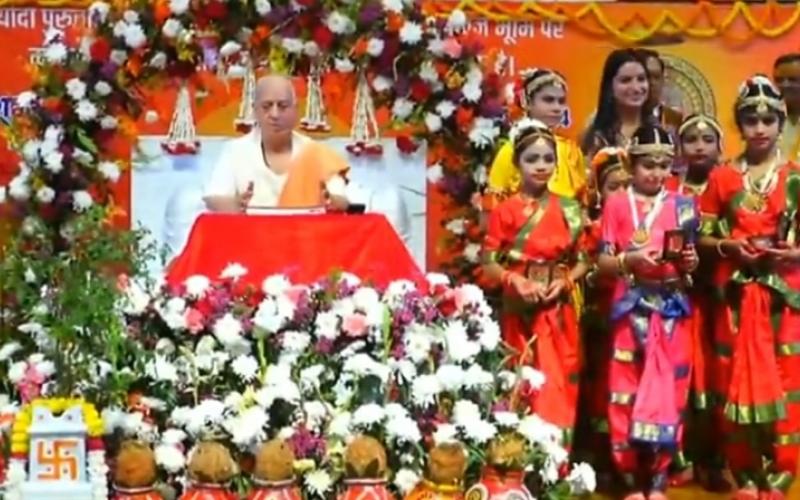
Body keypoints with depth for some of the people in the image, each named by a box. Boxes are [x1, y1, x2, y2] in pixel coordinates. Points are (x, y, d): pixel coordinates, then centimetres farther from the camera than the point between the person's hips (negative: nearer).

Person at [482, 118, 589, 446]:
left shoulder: (569, 210, 6)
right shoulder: (505, 211, -3)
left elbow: (582, 262, 9)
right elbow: (488, 263, -4)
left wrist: (564, 282, -9)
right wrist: (516, 281, -20)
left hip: (559, 313, 3)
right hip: (521, 312, -3)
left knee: (561, 387, 4)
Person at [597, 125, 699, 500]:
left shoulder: (682, 206, 8)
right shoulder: (617, 204, 3)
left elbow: (690, 264, 10)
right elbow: (602, 263, 1)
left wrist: (689, 263, -11)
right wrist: (631, 261, -16)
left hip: (670, 311, 1)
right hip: (631, 310, -1)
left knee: (666, 392, 0)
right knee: (627, 394, -1)